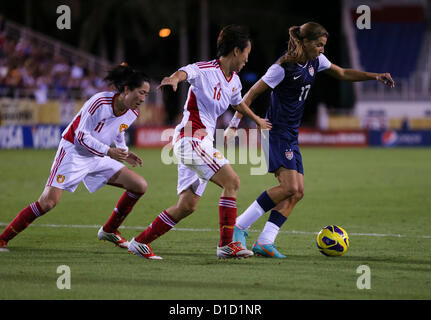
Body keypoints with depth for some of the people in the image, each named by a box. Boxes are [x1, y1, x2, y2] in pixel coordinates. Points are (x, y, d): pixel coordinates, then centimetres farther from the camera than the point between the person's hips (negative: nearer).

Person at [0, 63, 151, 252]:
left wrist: (124, 154, 8)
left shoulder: (132, 113, -2)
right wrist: (109, 151, -24)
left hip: (97, 158, 7)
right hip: (73, 152, -7)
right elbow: (81, 136, -21)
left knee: (140, 186, -2)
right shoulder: (100, 102, -24)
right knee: (48, 202, -18)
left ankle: (109, 230, 14)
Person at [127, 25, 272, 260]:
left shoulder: (234, 81, 16)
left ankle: (140, 242, 12)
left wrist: (258, 121, 52)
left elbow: (238, 104, 36)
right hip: (191, 138, -9)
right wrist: (174, 79, -55)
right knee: (231, 181, -17)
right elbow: (185, 72, -32)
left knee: (187, 206, 6)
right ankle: (226, 245, -14)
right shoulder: (206, 70, -11)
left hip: (203, 143, 9)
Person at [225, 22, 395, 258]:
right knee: (290, 187, -20)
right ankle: (239, 226, -14)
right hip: (276, 132, -9)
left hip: (291, 136, 9)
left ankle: (264, 242, -5)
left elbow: (343, 74, 23)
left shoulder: (316, 61, 7)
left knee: (297, 192, -1)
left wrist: (375, 76, 13)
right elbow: (251, 94, -13)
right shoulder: (283, 68, -16)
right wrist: (234, 125, -15)